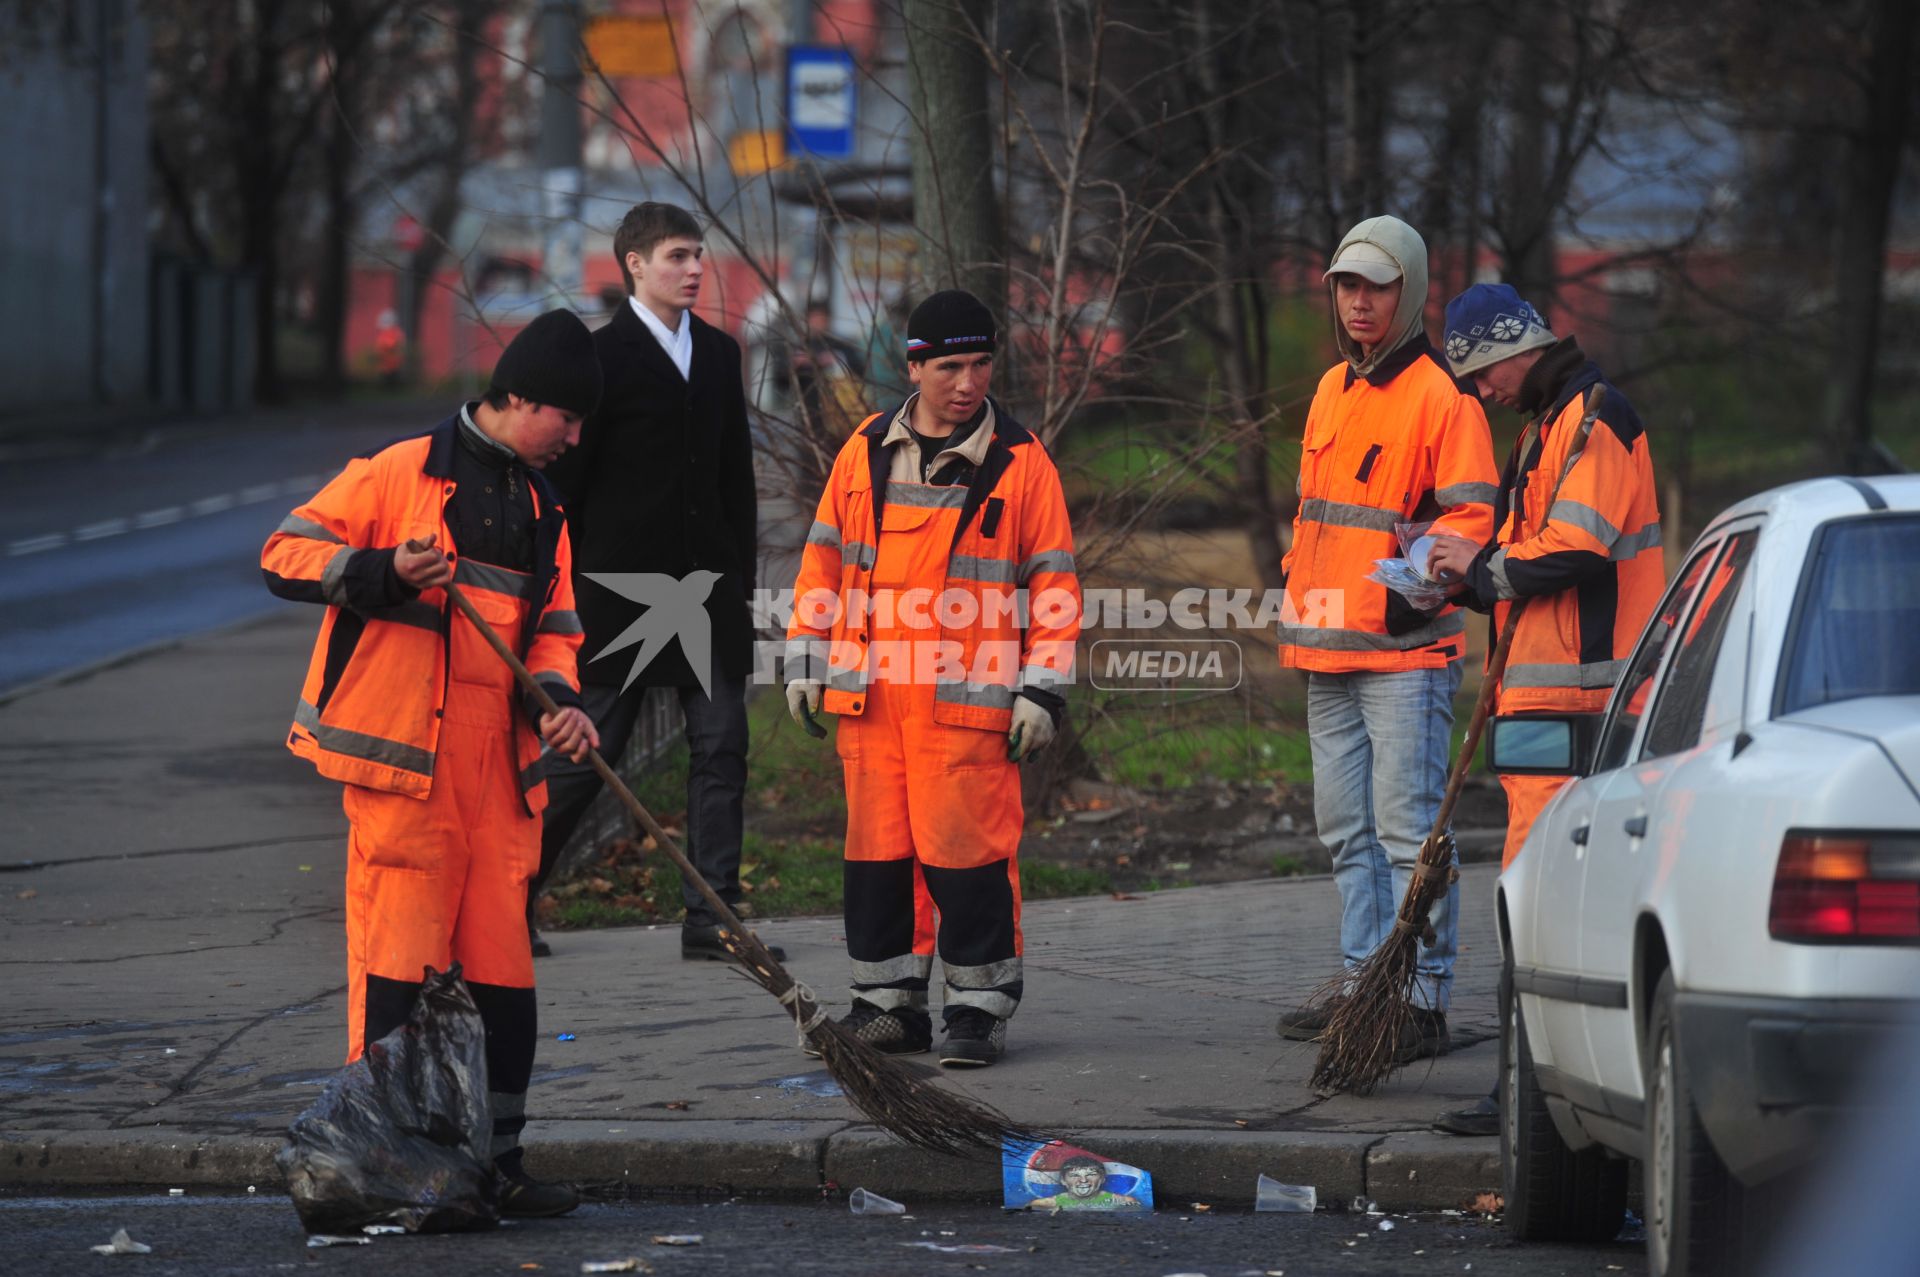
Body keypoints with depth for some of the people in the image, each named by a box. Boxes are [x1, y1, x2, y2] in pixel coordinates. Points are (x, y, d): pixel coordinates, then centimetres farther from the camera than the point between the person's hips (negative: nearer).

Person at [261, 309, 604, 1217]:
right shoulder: (400, 472, -3)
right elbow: (287, 555, -5)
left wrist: (557, 699, 1)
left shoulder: (542, 510, 20)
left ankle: (495, 1158, 13)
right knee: (398, 953, -8)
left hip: (499, 768, 7)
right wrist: (386, 572, -21)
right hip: (405, 765, -7)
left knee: (503, 963, 6)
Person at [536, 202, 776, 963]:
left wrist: (740, 579, 11)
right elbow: (564, 481, -6)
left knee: (721, 748, 1)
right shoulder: (602, 357, -7)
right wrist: (565, 593, -9)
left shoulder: (718, 354, 12)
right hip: (623, 585, -6)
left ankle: (711, 919, 3)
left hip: (707, 587, 6)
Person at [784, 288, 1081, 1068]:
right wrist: (806, 661, 14)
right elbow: (823, 559, 17)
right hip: (869, 696, 4)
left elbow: (1053, 585, 2)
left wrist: (1042, 691, -4)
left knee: (967, 854, -7)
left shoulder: (1021, 464, 1)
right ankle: (887, 1003, 17)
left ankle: (980, 1008, 2)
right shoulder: (867, 452, 10)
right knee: (877, 850, 8)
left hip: (968, 702, -4)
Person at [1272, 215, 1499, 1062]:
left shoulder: (1439, 396, -8)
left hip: (1404, 650, -9)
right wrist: (1298, 610, 21)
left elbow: (1471, 515, -12)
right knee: (1348, 830, 13)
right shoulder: (1333, 390, 18)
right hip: (1329, 650, 9)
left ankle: (1423, 1000, -8)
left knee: (1407, 827, -9)